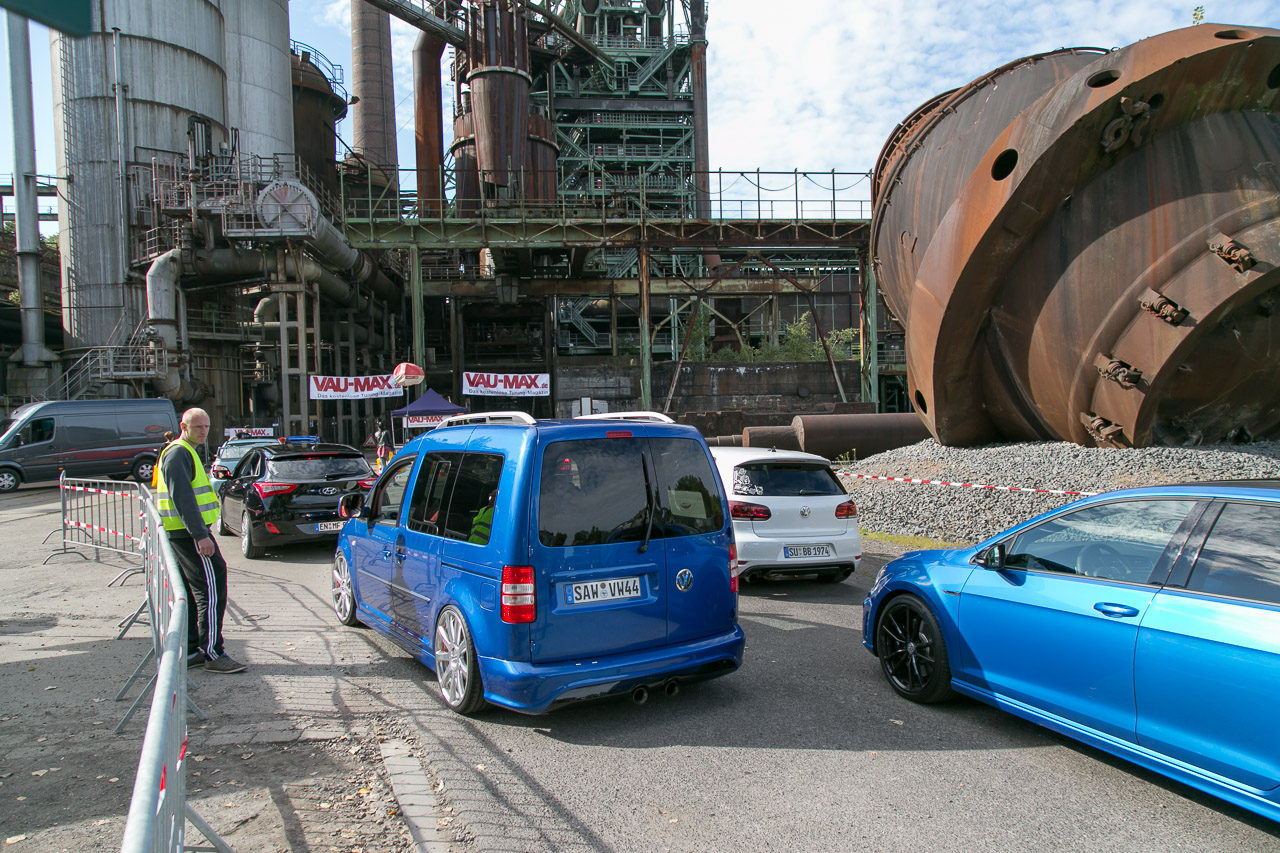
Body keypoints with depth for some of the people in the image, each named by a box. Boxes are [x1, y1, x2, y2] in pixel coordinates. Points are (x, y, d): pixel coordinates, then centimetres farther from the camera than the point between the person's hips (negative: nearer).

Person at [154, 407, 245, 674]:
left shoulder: (186, 453, 20)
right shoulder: (178, 454, -13)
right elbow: (182, 499, -22)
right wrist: (201, 536, -25)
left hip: (187, 533, 11)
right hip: (190, 533, -11)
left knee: (193, 593, 14)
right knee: (211, 591, -10)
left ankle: (189, 651, 20)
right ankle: (212, 654, -7)